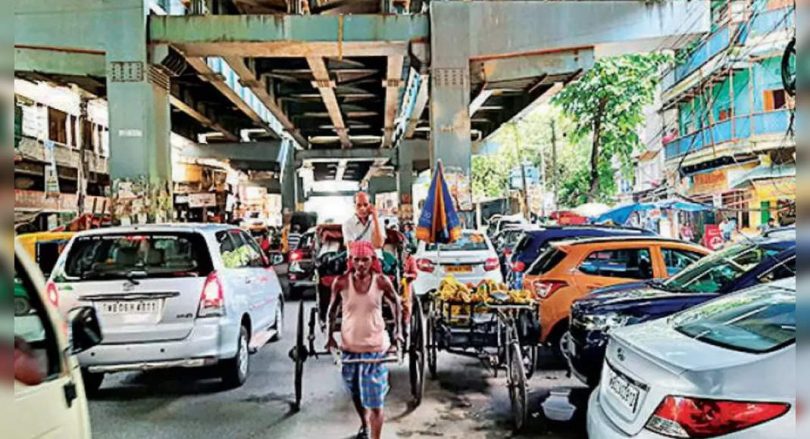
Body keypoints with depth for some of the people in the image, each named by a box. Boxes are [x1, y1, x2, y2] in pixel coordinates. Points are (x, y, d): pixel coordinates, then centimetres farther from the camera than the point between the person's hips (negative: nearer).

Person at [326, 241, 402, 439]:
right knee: (356, 394, 24)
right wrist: (330, 336, -1)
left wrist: (398, 329, -2)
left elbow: (396, 302, 4)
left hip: (375, 348, -2)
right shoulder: (341, 282, -12)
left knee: (375, 402, -3)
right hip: (349, 347, 2)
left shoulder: (381, 281, -13)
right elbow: (332, 310, 3)